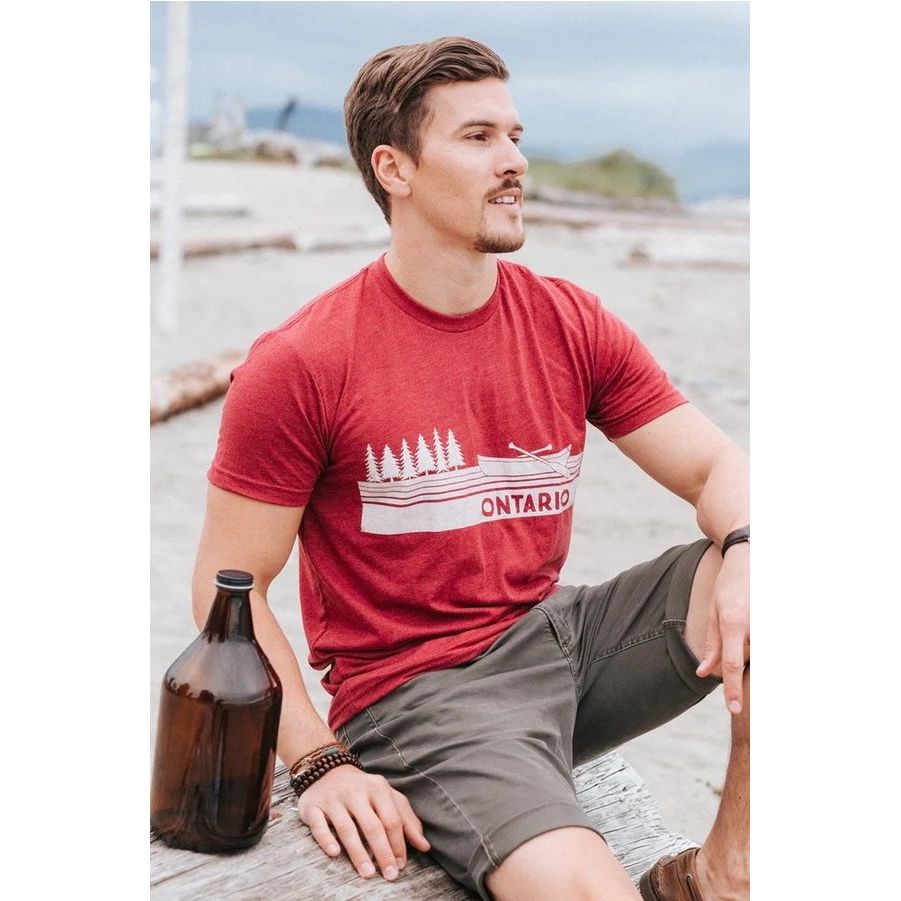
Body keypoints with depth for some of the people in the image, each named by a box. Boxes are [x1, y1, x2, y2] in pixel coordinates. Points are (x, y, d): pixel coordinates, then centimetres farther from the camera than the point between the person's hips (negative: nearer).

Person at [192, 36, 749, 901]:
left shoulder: (573, 325, 4)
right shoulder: (299, 366, -10)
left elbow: (715, 466, 6)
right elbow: (229, 586, -6)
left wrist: (745, 552, -18)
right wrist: (320, 764, -15)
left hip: (561, 634, 6)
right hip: (416, 690, -6)